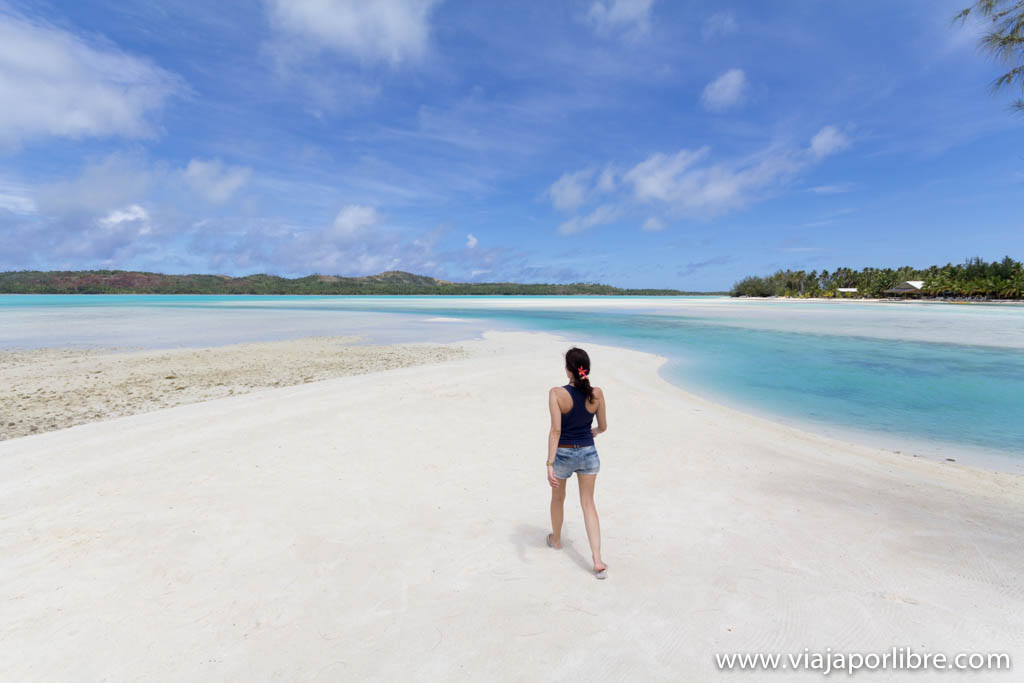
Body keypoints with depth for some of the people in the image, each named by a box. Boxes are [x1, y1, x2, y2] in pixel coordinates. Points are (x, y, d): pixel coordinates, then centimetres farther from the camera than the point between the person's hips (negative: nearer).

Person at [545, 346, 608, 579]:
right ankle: (598, 561, 6)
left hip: (563, 453, -2)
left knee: (558, 498, 24)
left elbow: (555, 430, -25)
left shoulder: (557, 393, -20)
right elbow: (603, 426, 3)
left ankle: (556, 539, 47)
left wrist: (550, 464, -23)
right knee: (588, 504, 13)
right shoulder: (597, 394, -10)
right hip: (588, 453, 2)